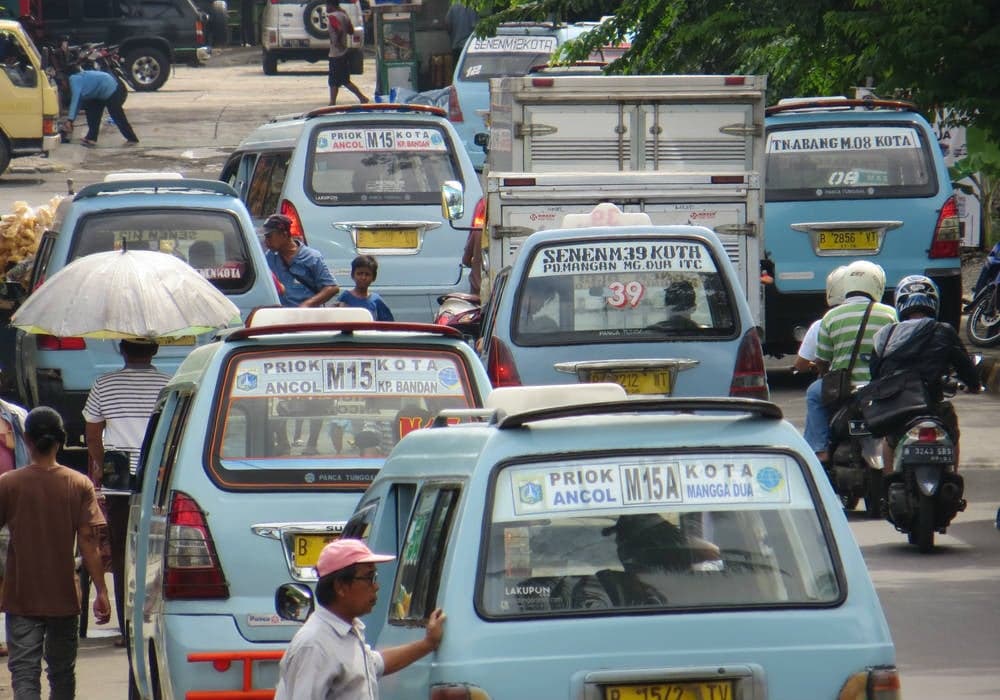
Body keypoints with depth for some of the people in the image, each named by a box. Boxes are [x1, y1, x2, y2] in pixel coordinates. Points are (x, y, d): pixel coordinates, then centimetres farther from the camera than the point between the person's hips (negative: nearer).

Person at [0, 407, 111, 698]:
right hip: (64, 598, 2)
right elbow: (88, 541, -7)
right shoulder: (80, 485, -4)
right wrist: (101, 591, -4)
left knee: (24, 673, -6)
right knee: (62, 674, 16)